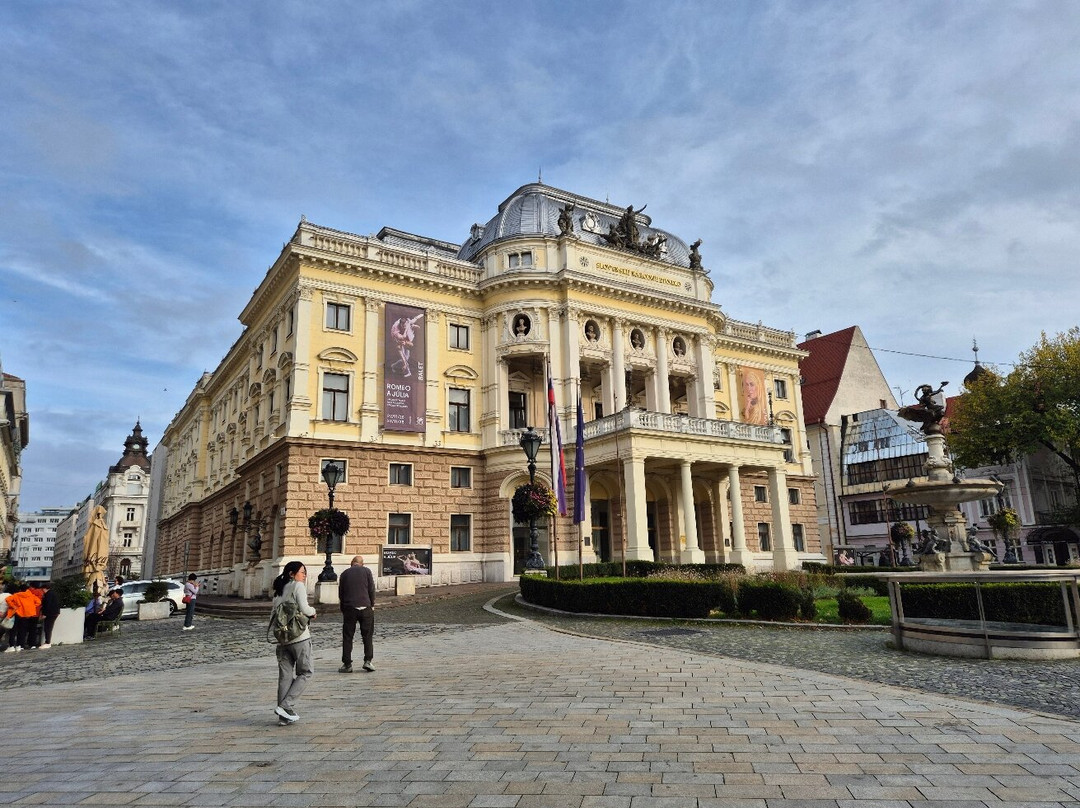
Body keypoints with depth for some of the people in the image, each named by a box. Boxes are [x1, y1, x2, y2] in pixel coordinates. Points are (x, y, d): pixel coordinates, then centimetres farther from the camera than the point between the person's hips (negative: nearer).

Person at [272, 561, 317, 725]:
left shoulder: (278, 590, 17)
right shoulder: (298, 586, -6)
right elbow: (304, 608, -18)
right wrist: (313, 612, 3)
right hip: (299, 637, -7)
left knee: (285, 676, 9)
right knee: (305, 673, 6)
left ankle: (285, 715, 11)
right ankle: (286, 706, -5)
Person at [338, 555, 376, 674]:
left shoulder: (344, 574, 8)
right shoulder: (366, 571, 3)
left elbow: (340, 593, 10)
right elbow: (372, 589, 0)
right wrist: (372, 605, 10)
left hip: (349, 608, 1)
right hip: (365, 607, -1)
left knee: (347, 637, 7)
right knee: (367, 635, 8)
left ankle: (347, 664, 6)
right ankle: (368, 661, 1)